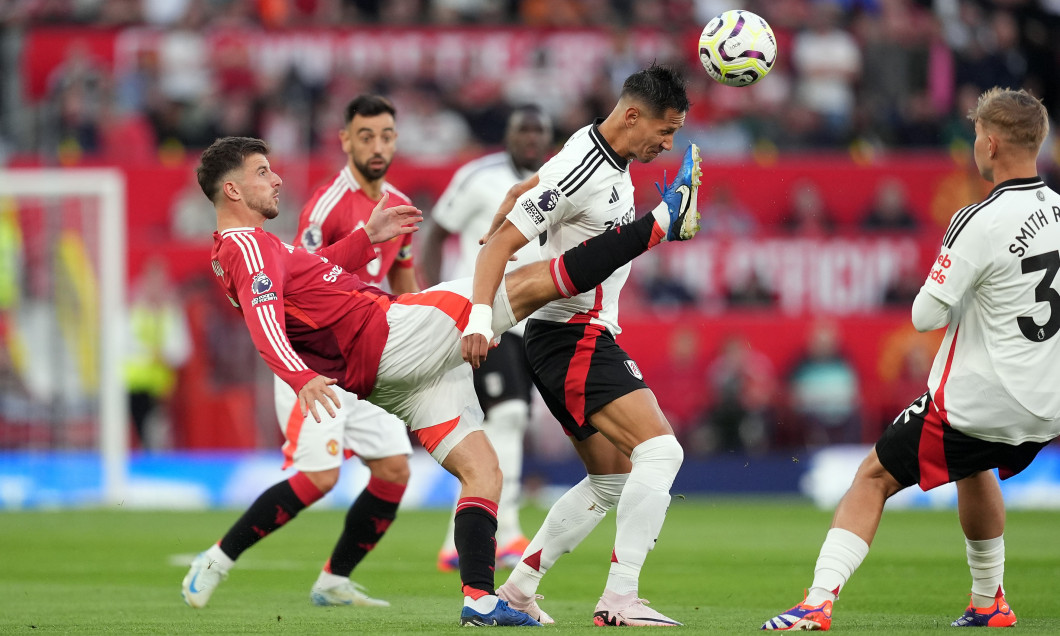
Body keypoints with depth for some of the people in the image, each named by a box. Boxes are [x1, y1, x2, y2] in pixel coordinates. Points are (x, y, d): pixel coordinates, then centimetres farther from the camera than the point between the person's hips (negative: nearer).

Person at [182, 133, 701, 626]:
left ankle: (480, 598, -6)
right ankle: (662, 223, -11)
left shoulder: (240, 250, 20)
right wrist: (302, 378, -43)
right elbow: (265, 323, -27)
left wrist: (367, 237, 34)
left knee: (482, 471, 7)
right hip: (388, 334, -10)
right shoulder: (247, 245, -11)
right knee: (532, 282, -11)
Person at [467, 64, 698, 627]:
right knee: (660, 450, -20)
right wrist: (479, 317, -30)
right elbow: (501, 243, -22)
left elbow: (524, 190, 23)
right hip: (572, 340, -10)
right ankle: (619, 599, -23)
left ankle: (517, 590, 19)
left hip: (590, 337, 10)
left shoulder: (610, 157, 9)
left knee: (611, 480, 15)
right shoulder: (580, 171, -20)